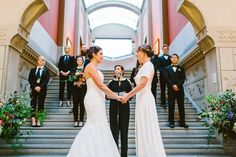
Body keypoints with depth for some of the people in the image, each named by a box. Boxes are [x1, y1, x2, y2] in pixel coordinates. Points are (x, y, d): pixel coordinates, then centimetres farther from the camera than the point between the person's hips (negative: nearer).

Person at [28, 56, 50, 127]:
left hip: (42, 89, -1)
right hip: (34, 88, 1)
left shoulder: (46, 70, 9)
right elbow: (30, 79, 4)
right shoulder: (33, 70, 14)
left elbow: (47, 80, -2)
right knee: (33, 104, -3)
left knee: (41, 104, -2)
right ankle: (33, 120, -2)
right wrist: (35, 87, -11)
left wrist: (40, 87, -14)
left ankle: (39, 120, -1)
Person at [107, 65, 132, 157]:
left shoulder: (127, 82, 3)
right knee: (114, 128, 2)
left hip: (124, 106, 0)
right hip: (114, 106, 1)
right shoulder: (111, 82, 4)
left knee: (124, 128, 4)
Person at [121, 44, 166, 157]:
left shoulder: (148, 64, -8)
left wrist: (128, 95, -18)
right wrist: (129, 95, 16)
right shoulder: (144, 67, 19)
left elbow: (143, 83, -21)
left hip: (145, 100, -9)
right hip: (142, 99, 9)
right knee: (144, 130, 10)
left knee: (147, 129, -5)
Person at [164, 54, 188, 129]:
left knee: (181, 106, 0)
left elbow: (183, 78, 4)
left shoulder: (181, 68, 17)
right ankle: (171, 122, 3)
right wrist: (173, 85, -13)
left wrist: (177, 85, -11)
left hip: (180, 89, 1)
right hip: (171, 89, -1)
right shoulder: (167, 68, 14)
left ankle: (182, 122, 4)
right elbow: (167, 78, 1)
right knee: (171, 106, -2)